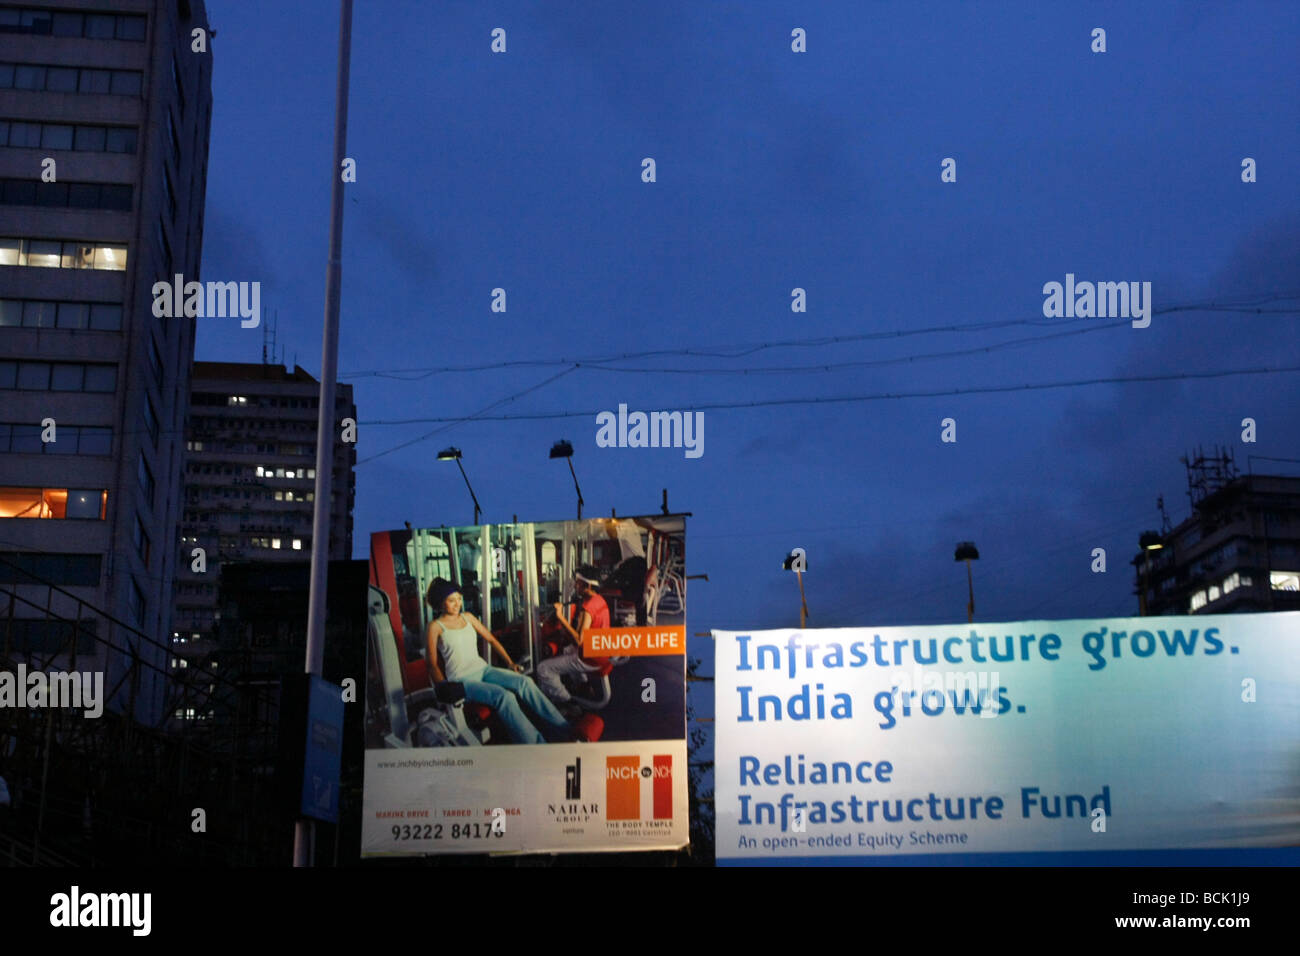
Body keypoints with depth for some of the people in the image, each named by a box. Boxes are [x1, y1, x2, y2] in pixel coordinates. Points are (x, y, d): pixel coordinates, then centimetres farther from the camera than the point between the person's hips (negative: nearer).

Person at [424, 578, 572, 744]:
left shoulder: (467, 617, 15)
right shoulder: (435, 626, -2)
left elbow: (491, 639, 20)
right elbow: (433, 664, -3)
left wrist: (510, 662, 9)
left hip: (483, 670, 6)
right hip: (462, 679, -6)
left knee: (524, 682, -19)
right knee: (504, 696, -31)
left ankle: (565, 730, -23)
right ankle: (536, 745, -36)